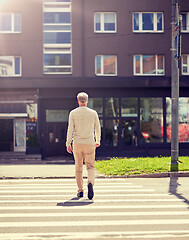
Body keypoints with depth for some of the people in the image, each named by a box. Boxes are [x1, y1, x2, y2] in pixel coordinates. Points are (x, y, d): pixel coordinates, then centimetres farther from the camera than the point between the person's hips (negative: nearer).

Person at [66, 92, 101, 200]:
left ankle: (80, 190, 13)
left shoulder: (73, 113, -1)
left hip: (77, 143, 0)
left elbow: (70, 129, -6)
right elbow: (97, 128, 9)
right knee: (90, 166, 3)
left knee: (78, 167, 12)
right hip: (89, 143, 0)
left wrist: (68, 144, -3)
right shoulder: (93, 113, 2)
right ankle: (90, 183, -26)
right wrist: (98, 141, 24)